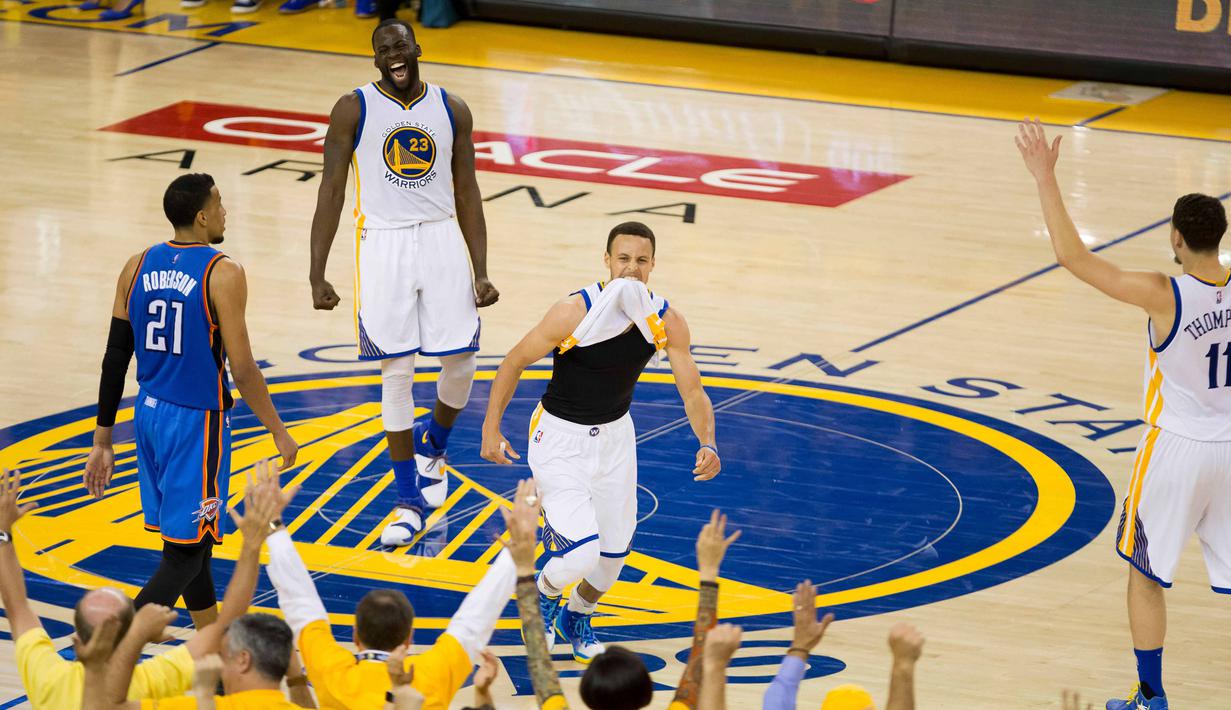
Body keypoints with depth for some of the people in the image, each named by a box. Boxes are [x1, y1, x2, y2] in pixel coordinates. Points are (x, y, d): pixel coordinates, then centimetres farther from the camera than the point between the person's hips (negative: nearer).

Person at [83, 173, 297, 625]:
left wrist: (103, 440, 10)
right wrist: (279, 432, -3)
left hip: (149, 416, 7)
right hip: (197, 422, -7)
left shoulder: (138, 268, 2)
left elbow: (115, 360, 4)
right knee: (185, 554, -4)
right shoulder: (222, 275, -15)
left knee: (193, 541, 20)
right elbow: (242, 369, -15)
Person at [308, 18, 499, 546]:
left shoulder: (452, 110, 5)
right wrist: (317, 275, -8)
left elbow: (467, 195, 9)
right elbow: (331, 192, -2)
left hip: (443, 241, 2)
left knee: (461, 363, -1)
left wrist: (481, 273, 3)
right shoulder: (354, 110, -2)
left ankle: (432, 447, 32)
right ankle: (409, 503, 8)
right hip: (383, 245, -2)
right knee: (396, 374, -1)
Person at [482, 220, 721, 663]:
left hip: (615, 434, 5)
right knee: (580, 554, -17)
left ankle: (577, 618, 45)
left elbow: (693, 392, -9)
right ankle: (543, 596, 18)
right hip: (560, 438, -5)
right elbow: (514, 362, -13)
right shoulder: (575, 313, -26)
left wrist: (708, 445, -27)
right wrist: (491, 430, -13)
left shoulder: (666, 322, -14)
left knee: (614, 551, 13)